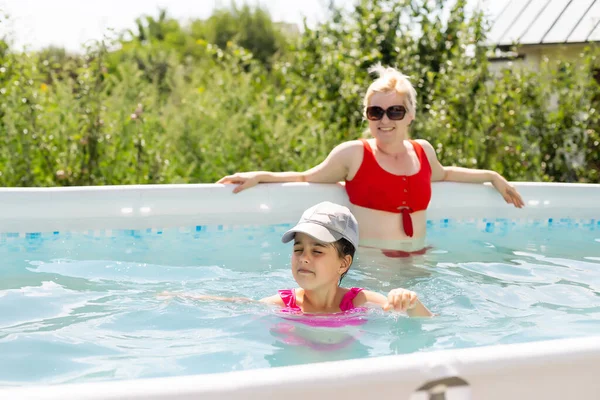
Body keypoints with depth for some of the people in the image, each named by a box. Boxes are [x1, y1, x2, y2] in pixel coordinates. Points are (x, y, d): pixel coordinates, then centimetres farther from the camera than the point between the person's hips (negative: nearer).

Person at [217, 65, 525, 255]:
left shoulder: (423, 150, 12)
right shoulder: (354, 154, -1)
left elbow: (441, 174, 36)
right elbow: (307, 178, 12)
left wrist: (492, 176, 37)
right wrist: (259, 176, 2)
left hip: (417, 262, 5)